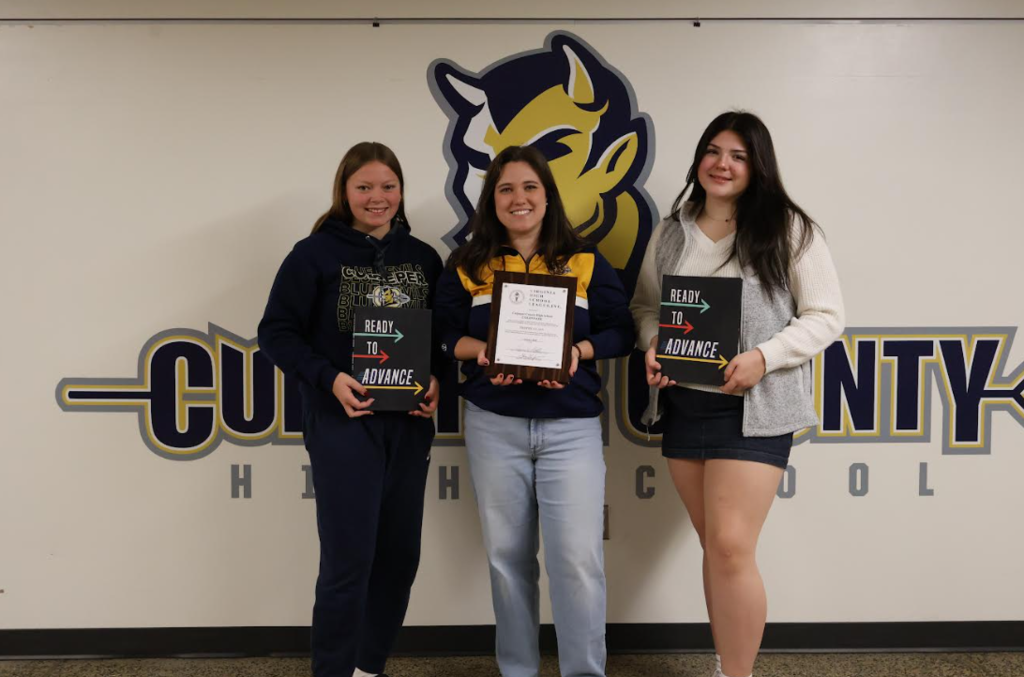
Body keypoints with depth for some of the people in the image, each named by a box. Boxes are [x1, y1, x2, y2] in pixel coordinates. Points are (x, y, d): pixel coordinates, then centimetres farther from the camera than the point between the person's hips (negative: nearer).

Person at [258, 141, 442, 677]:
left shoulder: (424, 258, 8)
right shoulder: (315, 254, -5)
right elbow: (276, 333, -5)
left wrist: (437, 380, -6)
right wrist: (329, 378, -19)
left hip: (409, 423, 5)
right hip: (342, 421, -5)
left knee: (399, 555, 11)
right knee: (349, 559, -5)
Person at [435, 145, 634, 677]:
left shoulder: (586, 261, 5)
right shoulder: (467, 265, 7)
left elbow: (621, 331, 4)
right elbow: (445, 335, 4)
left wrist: (579, 352, -15)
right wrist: (482, 351, -16)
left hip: (571, 425, -1)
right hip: (494, 425, 1)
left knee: (578, 557, -6)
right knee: (507, 554, 9)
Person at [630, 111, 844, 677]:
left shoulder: (789, 229, -5)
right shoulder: (671, 233, 9)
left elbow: (826, 316, -5)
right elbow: (644, 305, 16)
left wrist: (763, 357, -20)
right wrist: (651, 343, -6)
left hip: (753, 407, -5)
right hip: (682, 405, 5)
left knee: (731, 549, -11)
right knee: (715, 548, 14)